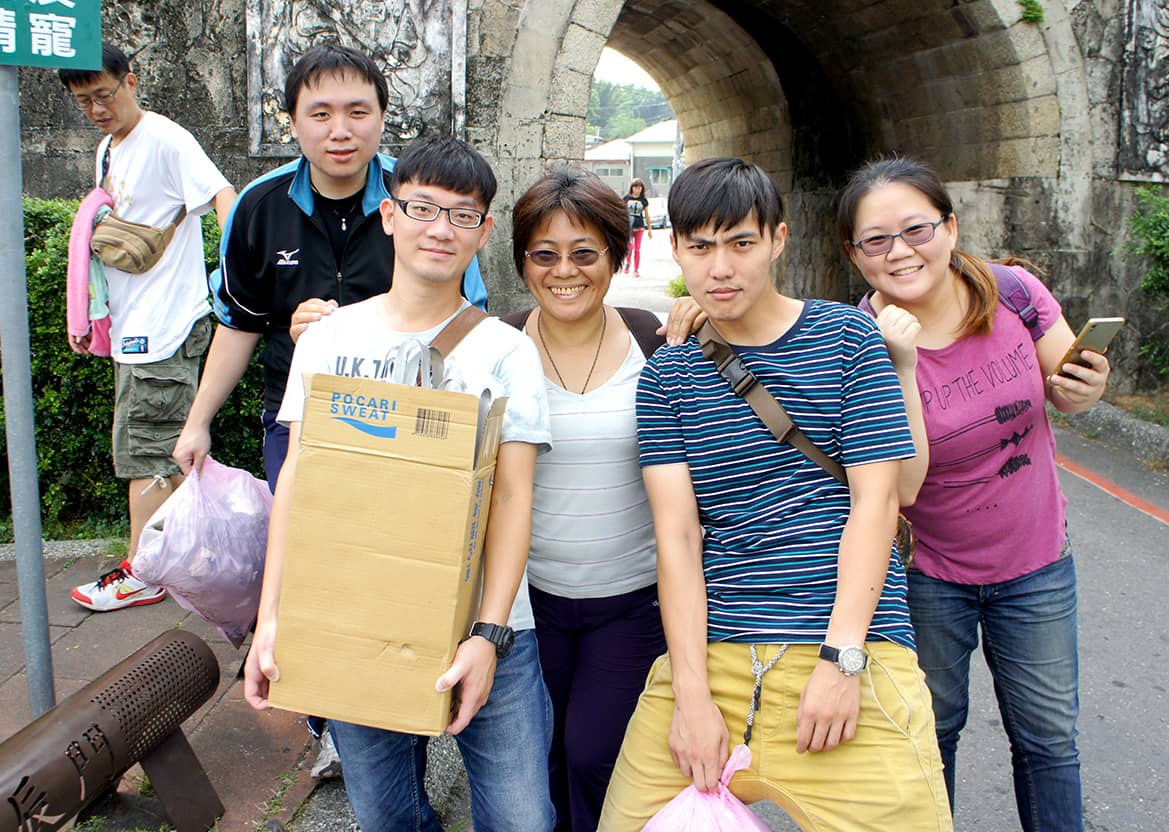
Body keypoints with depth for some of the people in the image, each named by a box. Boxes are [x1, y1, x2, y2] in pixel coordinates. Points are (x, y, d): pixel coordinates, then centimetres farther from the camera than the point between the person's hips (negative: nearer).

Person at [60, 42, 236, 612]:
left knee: (144, 450, -3)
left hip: (163, 324, -9)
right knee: (168, 447, 16)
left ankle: (141, 573, 9)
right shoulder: (106, 151, 17)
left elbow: (225, 197, -24)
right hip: (132, 325, 9)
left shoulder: (165, 140, -12)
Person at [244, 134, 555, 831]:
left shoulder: (504, 350, -1)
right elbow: (298, 475, 4)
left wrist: (489, 634, -16)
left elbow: (513, 496, -6)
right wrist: (273, 615, -5)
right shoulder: (329, 338, 5)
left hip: (481, 628, -1)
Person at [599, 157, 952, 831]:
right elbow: (677, 532, -1)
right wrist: (692, 693, -10)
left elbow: (875, 501, -3)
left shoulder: (847, 335, 4)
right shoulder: (667, 376, 8)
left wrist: (841, 660, -12)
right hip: (711, 651, 2)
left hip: (851, 651, -1)